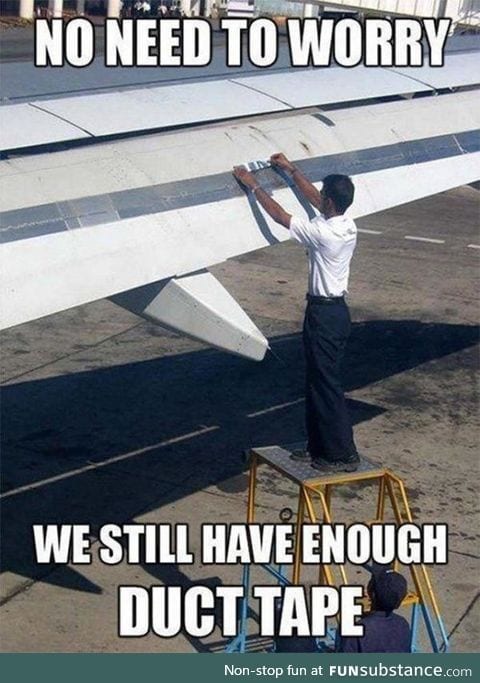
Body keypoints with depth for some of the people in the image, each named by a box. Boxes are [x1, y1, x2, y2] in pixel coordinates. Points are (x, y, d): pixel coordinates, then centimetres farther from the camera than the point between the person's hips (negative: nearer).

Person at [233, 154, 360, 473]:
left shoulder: (322, 233, -22)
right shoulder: (348, 226, 3)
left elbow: (279, 215, -13)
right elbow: (313, 198, 18)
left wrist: (253, 185, -3)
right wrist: (291, 169, 24)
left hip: (324, 314, -9)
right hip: (337, 309, 9)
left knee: (327, 386, -2)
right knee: (318, 383, 17)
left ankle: (343, 455, 4)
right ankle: (320, 447, 26)